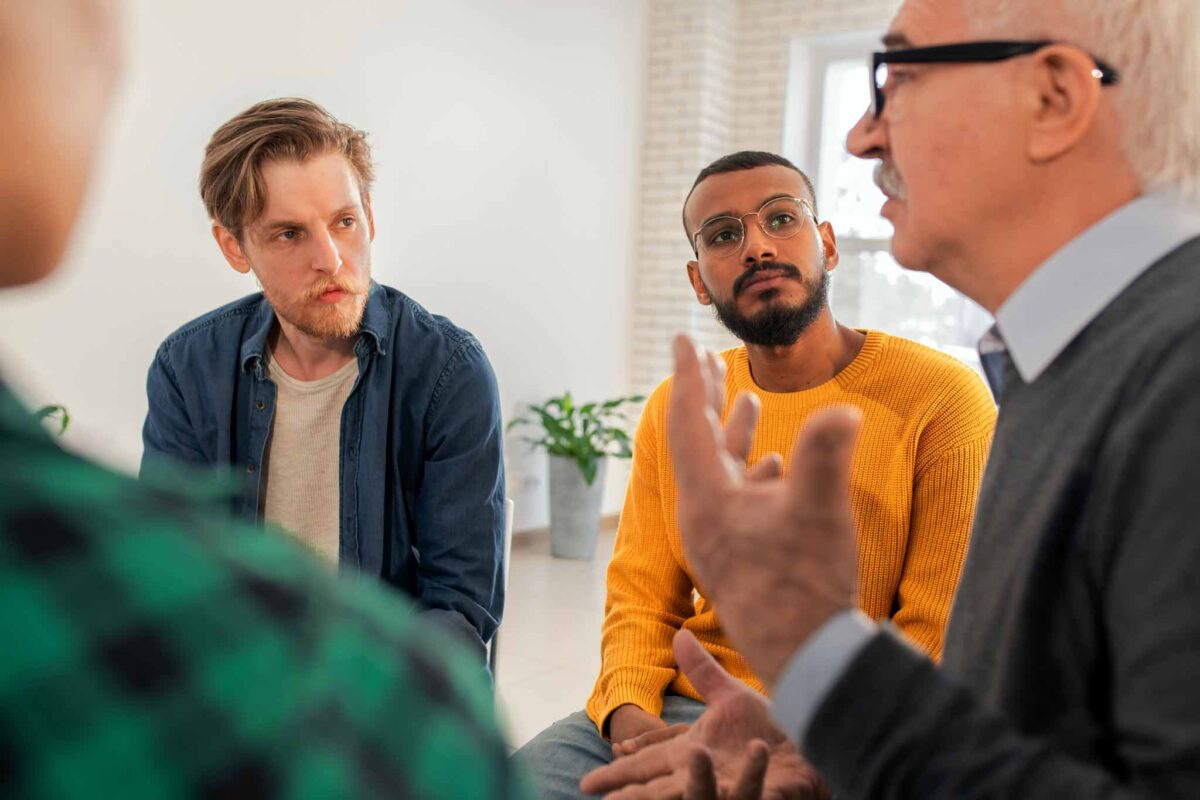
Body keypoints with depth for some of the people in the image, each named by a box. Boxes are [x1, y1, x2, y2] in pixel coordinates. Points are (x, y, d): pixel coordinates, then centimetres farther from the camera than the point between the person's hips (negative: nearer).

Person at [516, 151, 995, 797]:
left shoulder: (942, 398, -8)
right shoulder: (673, 410, 8)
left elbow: (941, 635, -9)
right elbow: (640, 599, 10)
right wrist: (628, 713, -11)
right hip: (677, 713, 5)